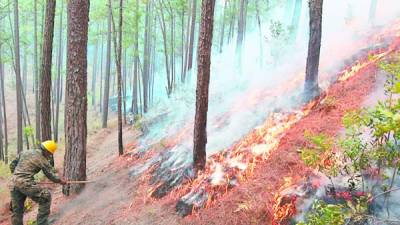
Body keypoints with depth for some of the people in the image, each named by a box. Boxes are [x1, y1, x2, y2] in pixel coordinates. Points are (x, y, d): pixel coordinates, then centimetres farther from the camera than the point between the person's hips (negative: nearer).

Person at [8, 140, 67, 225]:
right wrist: (60, 180, 22)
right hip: (26, 183, -7)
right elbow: (51, 174, 5)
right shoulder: (42, 159, -3)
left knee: (17, 211, 14)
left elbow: (12, 165, 20)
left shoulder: (25, 152, 16)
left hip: (13, 183, 7)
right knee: (46, 197, 7)